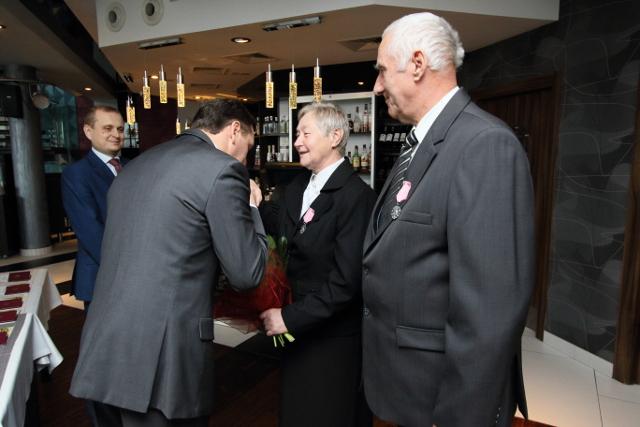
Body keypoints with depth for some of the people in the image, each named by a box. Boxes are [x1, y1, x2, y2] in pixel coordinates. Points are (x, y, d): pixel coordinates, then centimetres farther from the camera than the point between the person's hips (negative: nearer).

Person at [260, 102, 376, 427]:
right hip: (299, 327, 7)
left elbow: (347, 279, -25)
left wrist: (290, 317, -20)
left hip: (334, 336, -7)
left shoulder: (356, 195, -22)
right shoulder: (297, 187, 4)